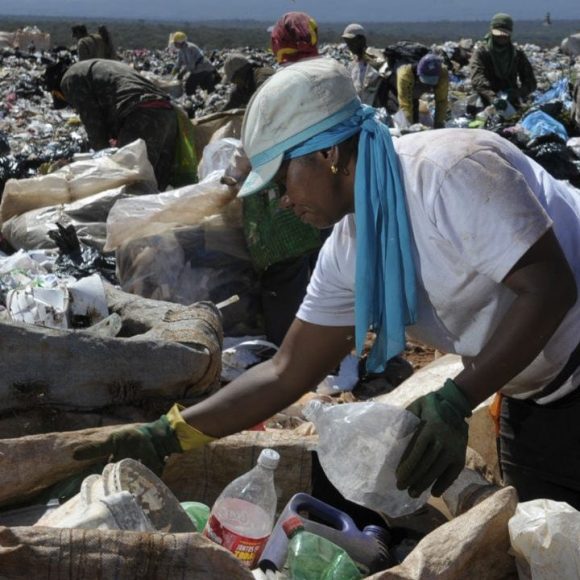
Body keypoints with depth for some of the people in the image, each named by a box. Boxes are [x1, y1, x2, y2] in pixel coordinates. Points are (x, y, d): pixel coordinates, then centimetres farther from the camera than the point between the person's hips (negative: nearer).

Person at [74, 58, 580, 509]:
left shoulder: (449, 168, -26)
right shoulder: (348, 250, -2)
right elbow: (286, 373, 1)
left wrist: (456, 400, -32)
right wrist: (168, 435, -3)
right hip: (530, 398, 6)